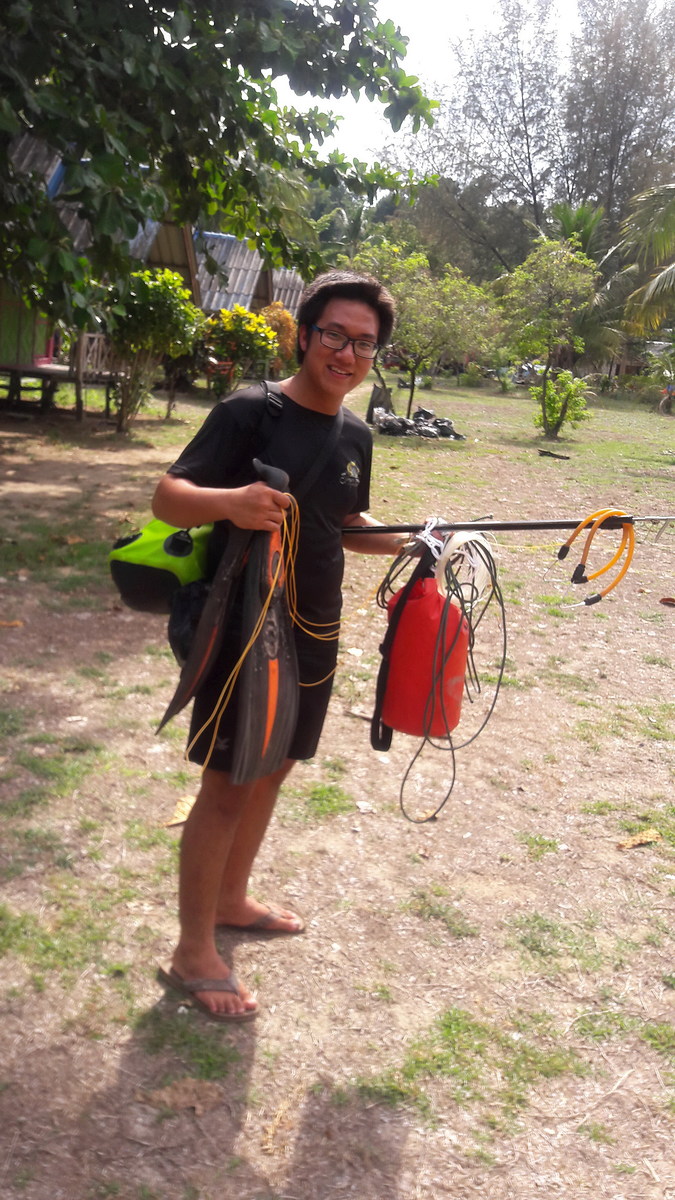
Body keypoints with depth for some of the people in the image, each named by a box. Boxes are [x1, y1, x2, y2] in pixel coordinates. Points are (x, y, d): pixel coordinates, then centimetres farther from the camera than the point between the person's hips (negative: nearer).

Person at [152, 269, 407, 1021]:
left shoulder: (356, 436, 7)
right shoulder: (248, 411, -14)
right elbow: (167, 497, -18)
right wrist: (228, 501, -39)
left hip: (313, 633, 7)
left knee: (273, 768, 18)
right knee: (228, 782, -1)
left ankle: (231, 899, 39)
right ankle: (192, 953, 13)